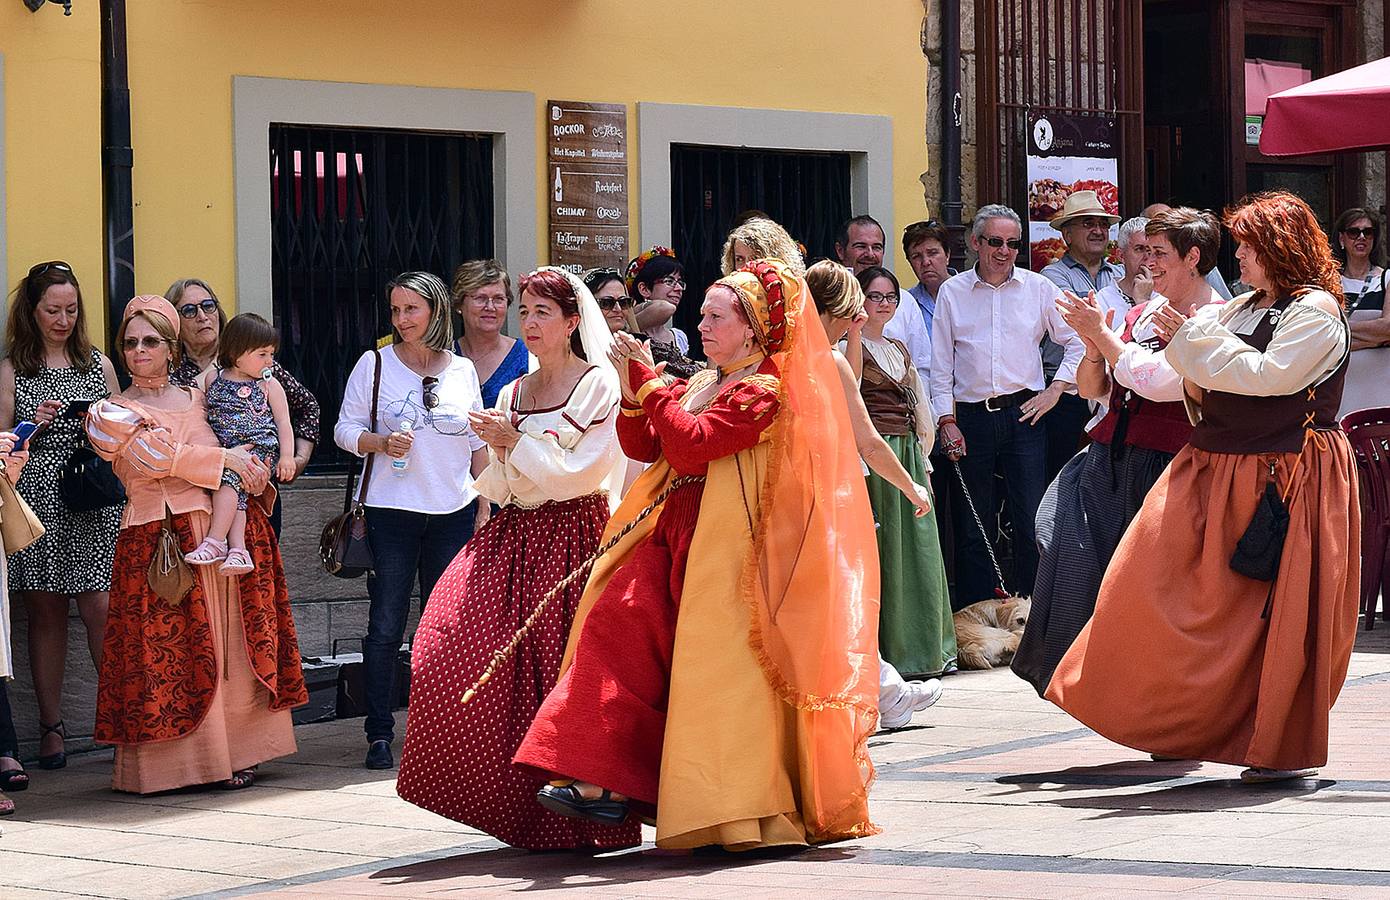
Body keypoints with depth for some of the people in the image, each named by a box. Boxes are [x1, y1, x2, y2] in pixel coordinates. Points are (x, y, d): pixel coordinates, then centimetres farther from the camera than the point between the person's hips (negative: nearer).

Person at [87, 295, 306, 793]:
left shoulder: (198, 400, 18)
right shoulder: (110, 414, 6)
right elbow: (157, 458, -8)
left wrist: (254, 473, 3)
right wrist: (227, 459, -8)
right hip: (157, 540, -4)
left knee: (230, 645, 1)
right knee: (168, 650, -8)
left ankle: (232, 753, 5)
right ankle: (171, 759, -4)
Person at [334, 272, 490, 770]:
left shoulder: (463, 370, 9)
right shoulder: (374, 364, 1)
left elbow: (479, 444, 14)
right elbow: (346, 430, 2)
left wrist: (485, 507, 10)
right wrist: (382, 442, -17)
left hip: (454, 512, 3)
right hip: (392, 511, -2)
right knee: (386, 625, -4)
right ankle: (379, 733, 3)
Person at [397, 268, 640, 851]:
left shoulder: (600, 385, -2)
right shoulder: (513, 393, 18)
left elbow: (580, 472, -11)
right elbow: (498, 490, 17)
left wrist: (515, 441, -9)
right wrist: (496, 450, -2)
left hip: (571, 536, -6)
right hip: (512, 536, 6)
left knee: (563, 669, -9)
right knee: (454, 639, -11)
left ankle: (572, 817, 1)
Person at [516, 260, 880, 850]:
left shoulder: (765, 388, -7)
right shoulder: (699, 387, 20)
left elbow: (691, 445, -19)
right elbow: (643, 447, 17)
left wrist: (647, 382, -15)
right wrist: (632, 391, 2)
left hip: (729, 548, -8)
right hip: (675, 534, 8)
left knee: (718, 670, -9)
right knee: (616, 620, -11)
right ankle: (603, 780, -17)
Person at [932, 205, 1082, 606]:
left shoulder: (1038, 288, 6)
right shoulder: (952, 292, 6)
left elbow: (1078, 341, 10)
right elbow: (940, 365, 7)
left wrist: (1055, 390, 1)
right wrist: (947, 422, 0)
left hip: (1024, 414, 0)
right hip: (971, 418, 0)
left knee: (1031, 520, -3)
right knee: (972, 526, 3)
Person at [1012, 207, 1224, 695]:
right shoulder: (1141, 313, 17)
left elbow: (1155, 380, -16)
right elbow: (1091, 390, 19)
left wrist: (1102, 332, -9)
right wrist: (1092, 346, -1)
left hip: (1168, 466, -6)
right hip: (1107, 460, 6)